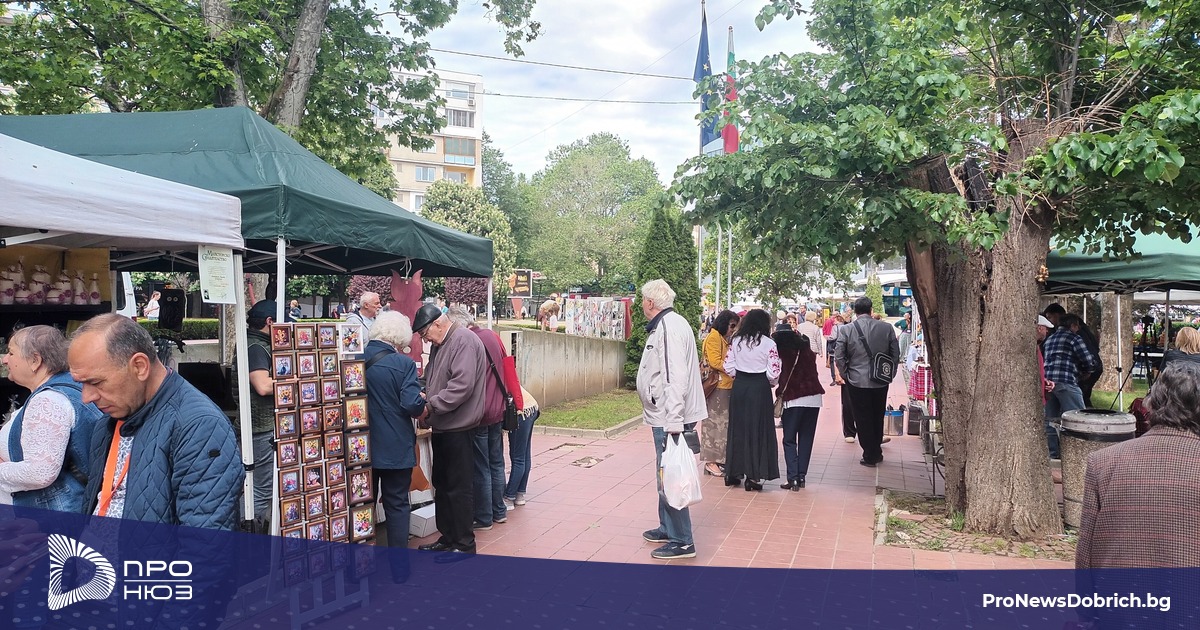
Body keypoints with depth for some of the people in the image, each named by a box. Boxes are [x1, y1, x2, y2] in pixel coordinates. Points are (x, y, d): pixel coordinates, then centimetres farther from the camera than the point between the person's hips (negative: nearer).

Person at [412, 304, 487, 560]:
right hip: (442, 428, 10)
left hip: (458, 428, -10)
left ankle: (464, 544, 11)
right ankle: (447, 538, 29)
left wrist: (430, 406, -21)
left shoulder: (464, 341, -17)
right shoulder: (440, 345, 14)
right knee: (441, 484, 17)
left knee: (459, 487, -1)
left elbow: (462, 385, -25)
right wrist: (424, 402, 4)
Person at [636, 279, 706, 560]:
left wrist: (673, 421, -27)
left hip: (671, 418, -11)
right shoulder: (665, 325, 15)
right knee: (665, 476, 20)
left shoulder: (670, 327, -18)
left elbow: (675, 379, -25)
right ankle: (668, 528, 34)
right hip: (665, 416, 11)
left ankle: (682, 542, 4)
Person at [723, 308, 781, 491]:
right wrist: (771, 383, 10)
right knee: (757, 429, 5)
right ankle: (753, 476, 8)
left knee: (737, 428, 13)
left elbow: (728, 367, 0)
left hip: (739, 387, 4)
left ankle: (733, 472, 22)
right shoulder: (768, 343, -9)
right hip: (759, 388, -3)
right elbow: (773, 373, -11)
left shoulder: (736, 341, 1)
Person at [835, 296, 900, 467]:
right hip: (881, 382, 3)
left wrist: (844, 376, 6)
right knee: (877, 418, 19)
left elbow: (839, 357, -8)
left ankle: (869, 456, 12)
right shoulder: (887, 328, -4)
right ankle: (877, 452, 31)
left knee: (863, 420, 7)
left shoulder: (846, 330, -10)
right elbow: (896, 354, 2)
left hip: (857, 381, -3)